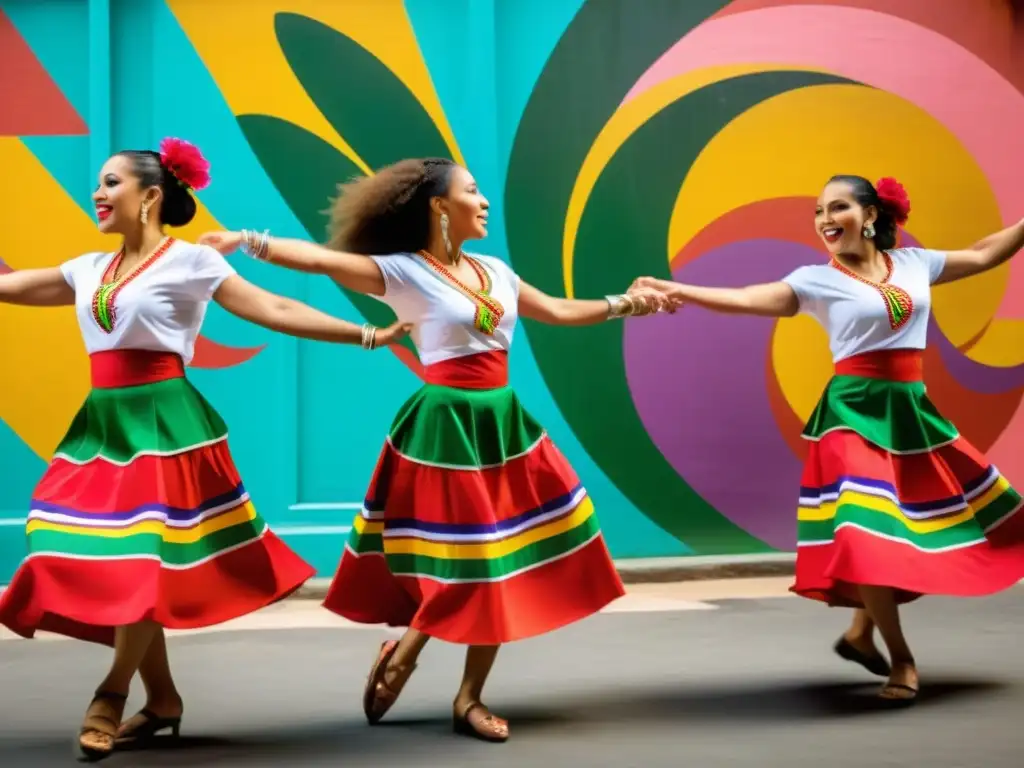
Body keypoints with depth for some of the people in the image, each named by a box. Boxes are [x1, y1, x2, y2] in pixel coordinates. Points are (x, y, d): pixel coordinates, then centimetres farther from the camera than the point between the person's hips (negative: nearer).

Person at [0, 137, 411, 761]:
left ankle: (112, 696, 2)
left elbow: (273, 310, -4)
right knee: (110, 566, 6)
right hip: (104, 422, 6)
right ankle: (162, 698, 17)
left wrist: (364, 335, -9)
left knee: (146, 560, -10)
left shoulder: (191, 261, -3)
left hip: (162, 419, -6)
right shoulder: (90, 269, 14)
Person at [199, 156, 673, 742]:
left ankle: (471, 696, 17)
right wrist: (249, 242, -30)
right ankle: (401, 655, 20)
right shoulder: (403, 272, -8)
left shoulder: (496, 272, 13)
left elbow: (559, 312, 24)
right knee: (458, 565, -4)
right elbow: (320, 260, -19)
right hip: (447, 427, -7)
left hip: (502, 423, 7)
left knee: (504, 563, 7)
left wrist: (624, 305, 23)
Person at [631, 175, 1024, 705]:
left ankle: (862, 631, 28)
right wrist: (679, 290, -29)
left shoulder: (914, 263, 8)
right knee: (868, 533, -15)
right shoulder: (818, 280, -4)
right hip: (855, 413, -5)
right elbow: (744, 300, -16)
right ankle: (901, 659, 0)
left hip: (911, 411, 5)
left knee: (927, 531, 11)